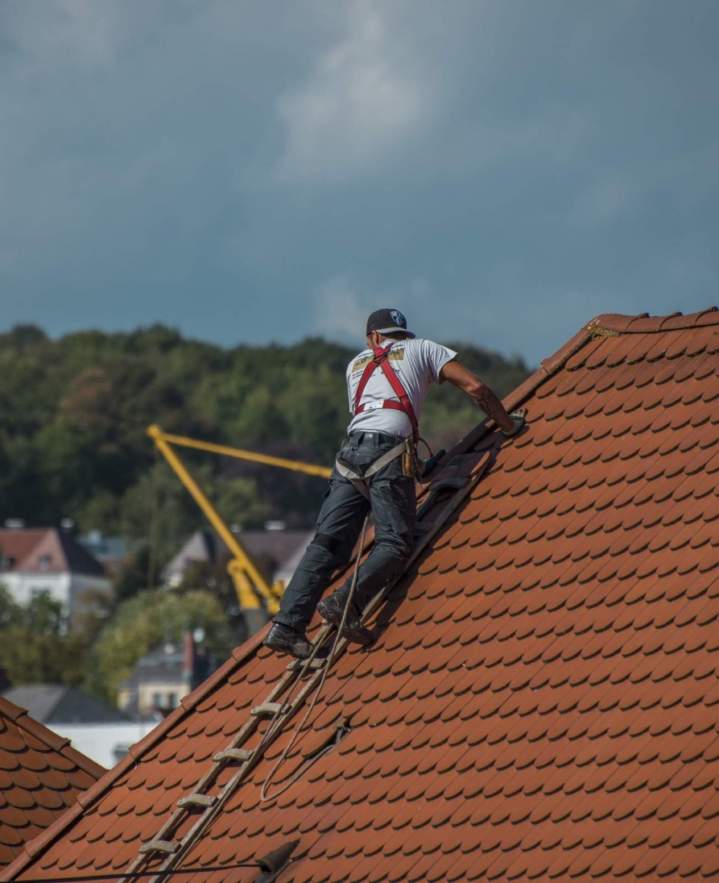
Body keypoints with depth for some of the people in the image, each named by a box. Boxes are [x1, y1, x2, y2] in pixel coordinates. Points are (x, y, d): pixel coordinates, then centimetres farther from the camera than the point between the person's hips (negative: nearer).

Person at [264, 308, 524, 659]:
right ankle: (346, 603, -31)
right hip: (389, 450, -4)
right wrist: (508, 425, 26)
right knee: (394, 543, -9)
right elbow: (475, 388, 13)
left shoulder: (357, 364, 32)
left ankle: (287, 626, -15)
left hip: (350, 451, 4)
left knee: (327, 543, -2)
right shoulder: (422, 349, 21)